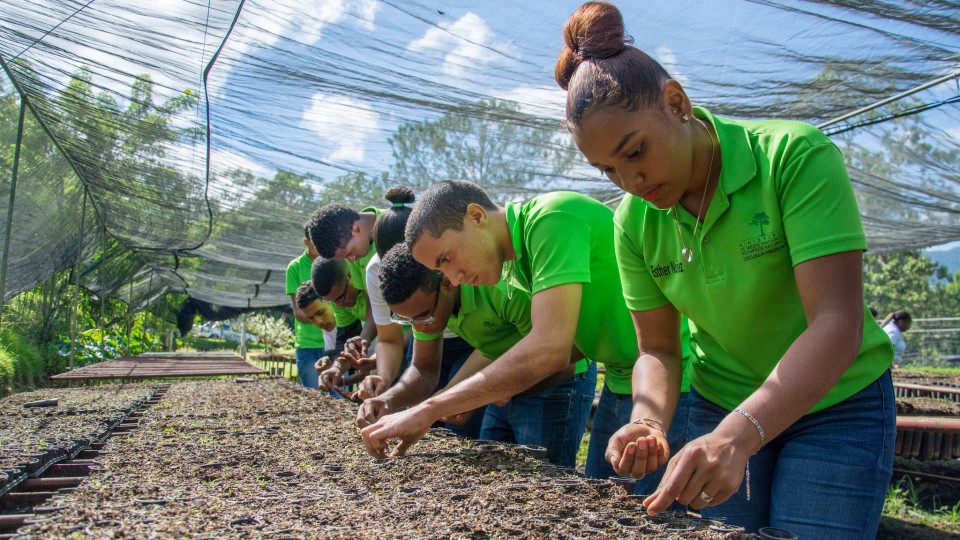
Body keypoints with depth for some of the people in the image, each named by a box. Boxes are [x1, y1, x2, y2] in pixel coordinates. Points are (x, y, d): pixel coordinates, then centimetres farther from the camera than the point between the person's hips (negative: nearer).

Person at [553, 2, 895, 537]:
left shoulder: (796, 155, -23)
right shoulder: (634, 221, -9)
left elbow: (837, 324, -29)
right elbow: (658, 349, -2)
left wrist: (737, 436, -41)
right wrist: (649, 421, -24)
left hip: (837, 406, -3)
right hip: (723, 407, 4)